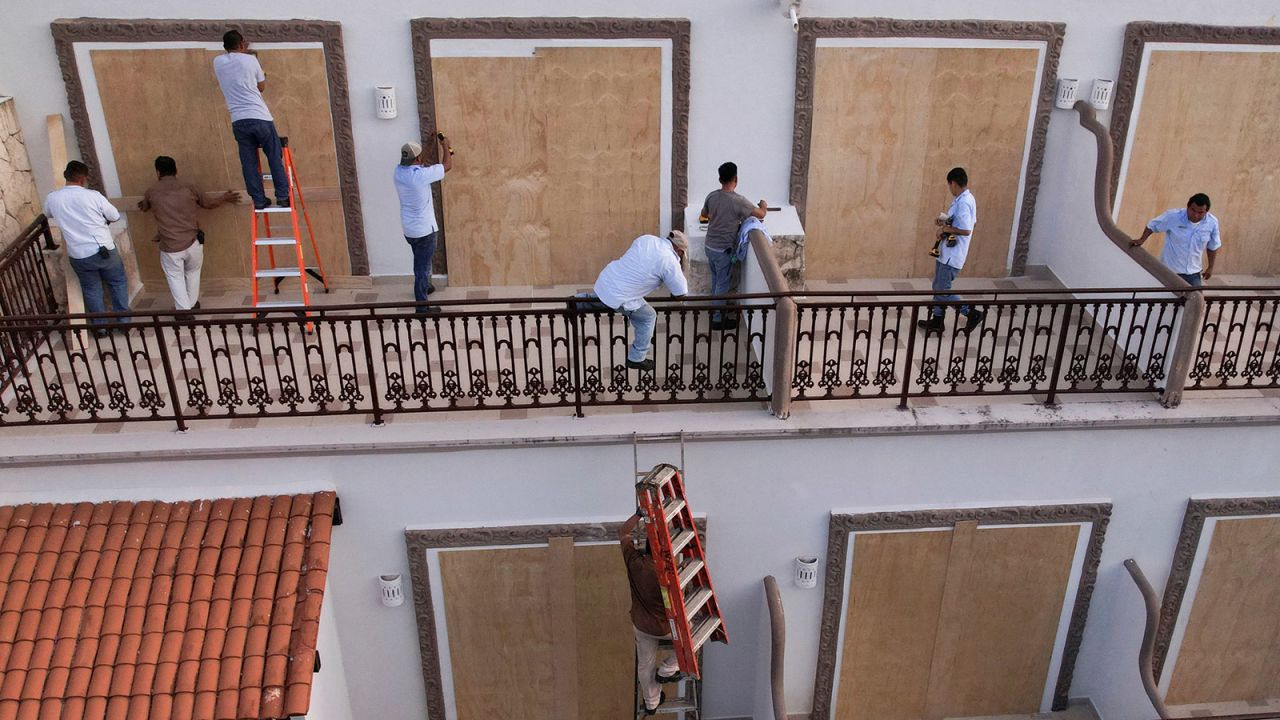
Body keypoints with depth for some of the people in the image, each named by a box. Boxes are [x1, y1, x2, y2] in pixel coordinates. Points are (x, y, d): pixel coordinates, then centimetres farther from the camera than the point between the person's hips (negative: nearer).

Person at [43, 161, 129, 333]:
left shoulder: (52, 198, -4)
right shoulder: (93, 195, -14)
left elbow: (48, 214, 20)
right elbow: (115, 216, -2)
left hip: (78, 256, 2)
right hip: (104, 250, -2)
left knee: (91, 290, 20)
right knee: (118, 283, 21)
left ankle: (100, 326, 27)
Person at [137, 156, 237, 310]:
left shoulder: (151, 192, 1)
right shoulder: (188, 188, 1)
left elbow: (144, 209, 24)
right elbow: (208, 205, 16)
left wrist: (144, 205, 49)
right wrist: (224, 198, 35)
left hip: (169, 247, -2)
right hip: (192, 242, 2)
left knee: (175, 278, 15)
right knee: (192, 273, 25)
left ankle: (184, 311, 11)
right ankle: (192, 305, 36)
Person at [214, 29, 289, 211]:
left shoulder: (217, 62, 10)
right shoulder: (250, 60, 2)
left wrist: (241, 52, 48)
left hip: (238, 120, 3)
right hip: (260, 117, -3)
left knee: (249, 163, 6)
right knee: (275, 157, 7)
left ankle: (259, 200, 4)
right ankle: (283, 197, 6)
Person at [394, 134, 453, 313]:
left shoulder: (399, 171, -5)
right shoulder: (421, 175, -27)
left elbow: (418, 164, 18)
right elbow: (447, 165, -14)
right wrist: (445, 145, 2)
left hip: (408, 229, 7)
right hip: (424, 229, -7)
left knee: (421, 261, 29)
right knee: (423, 266, 3)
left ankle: (423, 288, 50)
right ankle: (422, 306, 11)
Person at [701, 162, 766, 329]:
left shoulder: (712, 196, -2)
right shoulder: (738, 201, -21)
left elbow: (704, 214, 18)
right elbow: (761, 214, -11)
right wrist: (764, 206, 12)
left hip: (710, 246, 7)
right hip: (723, 250, -7)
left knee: (716, 280, 24)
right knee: (723, 284, 5)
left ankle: (715, 308, 38)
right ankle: (718, 319, 12)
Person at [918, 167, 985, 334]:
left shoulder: (963, 203, -24)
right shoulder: (966, 198, 8)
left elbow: (966, 230, -29)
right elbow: (970, 222, 20)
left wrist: (945, 228, -17)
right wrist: (946, 222, 12)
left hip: (952, 254, -10)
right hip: (947, 251, 10)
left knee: (943, 291, -2)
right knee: (938, 288, 17)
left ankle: (973, 313, 8)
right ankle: (936, 321, 27)